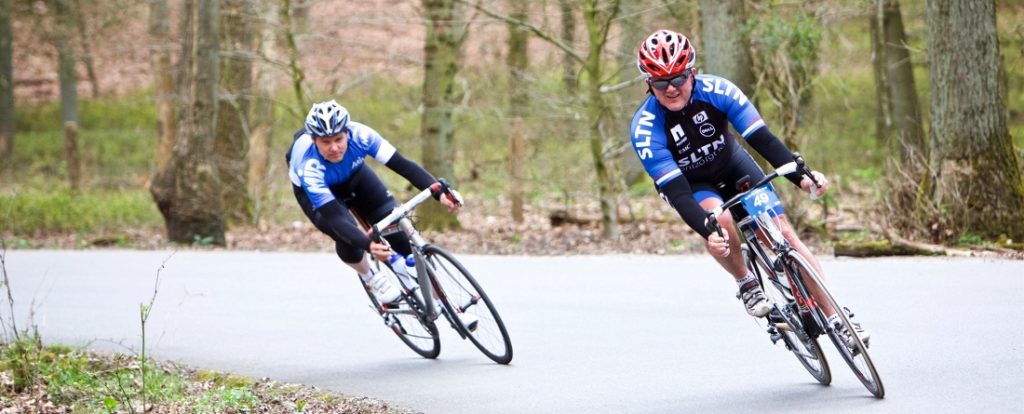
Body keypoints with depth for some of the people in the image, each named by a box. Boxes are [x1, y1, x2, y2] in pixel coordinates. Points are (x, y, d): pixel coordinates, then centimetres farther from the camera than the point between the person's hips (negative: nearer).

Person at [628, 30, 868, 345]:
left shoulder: (717, 91, -27)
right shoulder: (644, 128, -31)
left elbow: (761, 138, -30)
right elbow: (675, 192, -35)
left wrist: (801, 176, -45)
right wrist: (708, 233, -50)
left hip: (733, 166, 2)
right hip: (690, 185, -2)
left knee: (782, 231, -13)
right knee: (719, 218, -35)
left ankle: (833, 316, -6)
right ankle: (746, 284, -8)